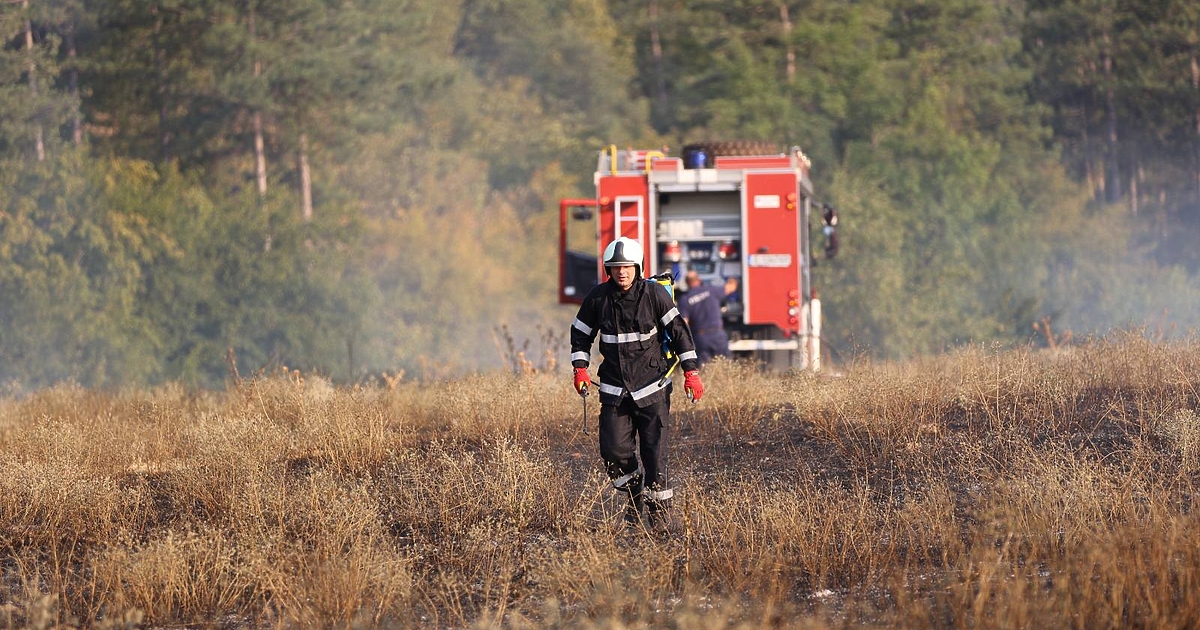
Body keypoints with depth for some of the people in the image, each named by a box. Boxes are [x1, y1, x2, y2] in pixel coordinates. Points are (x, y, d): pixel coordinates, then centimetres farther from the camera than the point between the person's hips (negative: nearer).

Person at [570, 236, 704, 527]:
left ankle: (659, 509, 7)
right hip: (614, 390, 2)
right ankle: (634, 495, 22)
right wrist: (580, 369, 1)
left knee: (654, 452, -6)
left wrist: (691, 372, -6)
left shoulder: (654, 293, -6)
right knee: (614, 451, -5)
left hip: (652, 386, -2)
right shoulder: (597, 298, 0)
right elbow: (580, 334, 14)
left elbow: (678, 330, -2)